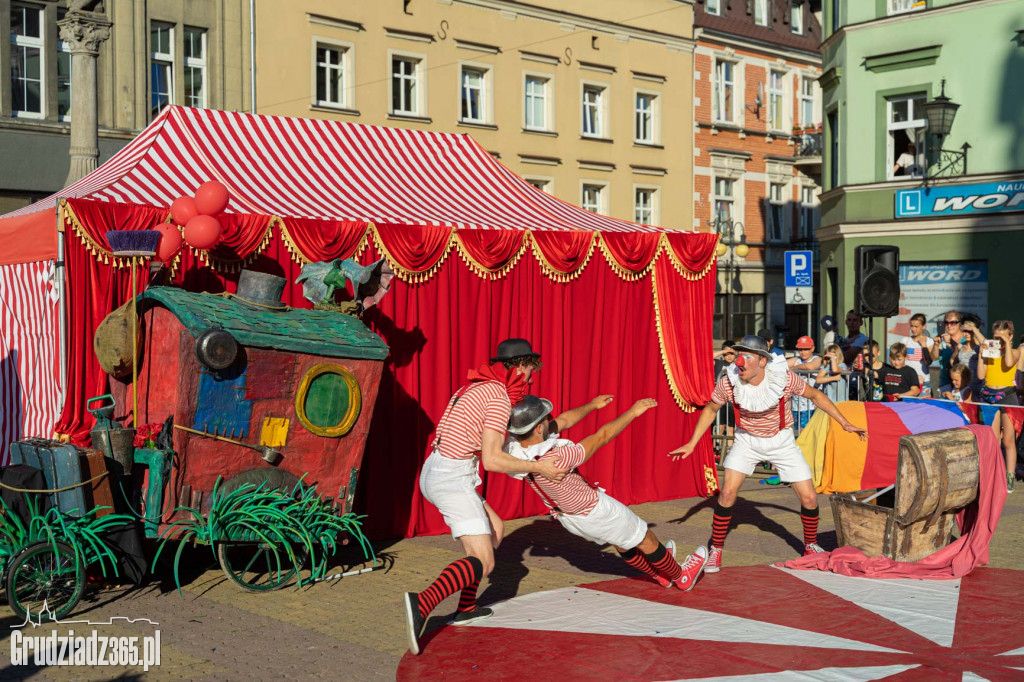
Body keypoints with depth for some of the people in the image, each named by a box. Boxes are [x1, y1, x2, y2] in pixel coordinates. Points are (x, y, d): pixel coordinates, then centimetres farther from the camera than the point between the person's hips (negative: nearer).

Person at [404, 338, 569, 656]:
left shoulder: (475, 387, 17)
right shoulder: (500, 398, -12)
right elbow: (491, 460, -19)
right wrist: (537, 468, -9)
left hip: (433, 474, 9)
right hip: (454, 480, -9)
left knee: (495, 530, 23)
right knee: (483, 563, -10)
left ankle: (466, 608, 23)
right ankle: (422, 605, -31)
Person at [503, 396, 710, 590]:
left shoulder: (515, 447, -19)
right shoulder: (558, 458, -41)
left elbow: (561, 422, -3)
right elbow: (602, 436, -30)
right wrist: (632, 412, -17)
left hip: (566, 516, 8)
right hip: (594, 513, -8)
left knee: (622, 544, 31)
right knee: (646, 540, 18)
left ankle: (660, 575, 53)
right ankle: (682, 577, 41)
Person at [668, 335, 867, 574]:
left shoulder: (784, 378, -26)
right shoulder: (728, 383, -23)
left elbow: (815, 395, -6)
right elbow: (710, 409, -2)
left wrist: (844, 423, -6)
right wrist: (692, 443, -3)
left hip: (781, 440, 0)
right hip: (747, 440, 0)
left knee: (809, 498, -3)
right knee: (727, 493, -17)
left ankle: (810, 546, 25)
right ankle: (715, 550, 2)